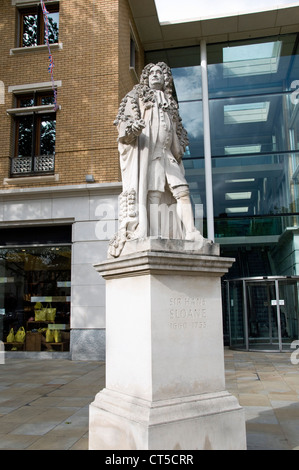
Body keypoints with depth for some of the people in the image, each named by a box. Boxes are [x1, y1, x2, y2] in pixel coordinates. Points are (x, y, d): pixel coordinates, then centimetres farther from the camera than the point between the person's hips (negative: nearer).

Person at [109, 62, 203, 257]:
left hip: (167, 153, 5)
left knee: (182, 191, -13)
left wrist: (180, 148, 11)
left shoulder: (170, 103, 31)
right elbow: (125, 120, 4)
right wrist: (132, 128, -21)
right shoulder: (137, 96, 17)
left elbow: (178, 130, 32)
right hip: (145, 150, -4)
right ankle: (153, 237, -21)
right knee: (152, 193, -16)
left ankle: (191, 233, -20)